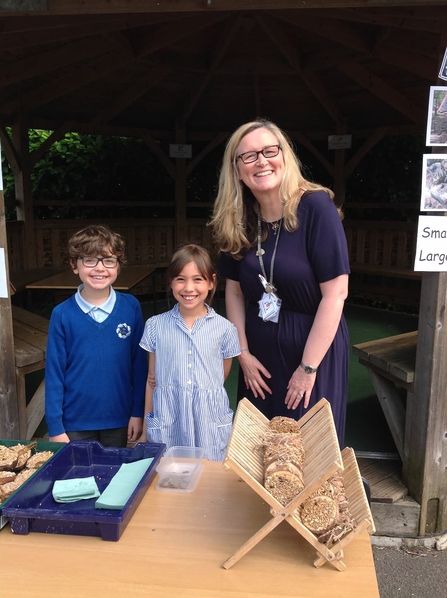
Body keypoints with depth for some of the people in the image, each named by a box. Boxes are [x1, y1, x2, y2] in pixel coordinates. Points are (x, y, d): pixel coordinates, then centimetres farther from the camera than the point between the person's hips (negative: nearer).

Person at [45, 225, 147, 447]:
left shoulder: (131, 307, -8)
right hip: (75, 423, -1)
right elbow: (54, 373, -5)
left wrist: (138, 412, 1)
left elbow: (139, 362, -1)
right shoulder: (62, 314, -9)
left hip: (119, 420, 1)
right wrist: (55, 427, -5)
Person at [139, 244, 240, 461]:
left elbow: (222, 377, 9)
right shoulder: (156, 325, -1)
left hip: (210, 423, 0)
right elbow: (151, 380, 7)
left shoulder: (224, 329, -4)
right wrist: (147, 424, 10)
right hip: (167, 424, 1)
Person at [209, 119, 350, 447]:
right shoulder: (237, 220, -2)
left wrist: (308, 367, -17)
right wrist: (243, 353, 1)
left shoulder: (315, 206, -17)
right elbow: (234, 289, 6)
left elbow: (336, 292, -19)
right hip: (260, 350, 5)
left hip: (314, 347, -4)